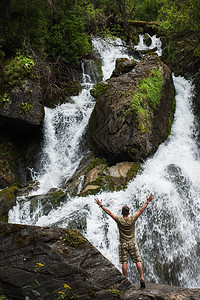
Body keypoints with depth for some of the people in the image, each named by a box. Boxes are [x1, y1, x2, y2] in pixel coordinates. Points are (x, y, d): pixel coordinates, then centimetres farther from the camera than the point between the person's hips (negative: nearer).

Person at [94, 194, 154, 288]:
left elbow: (109, 212, -4)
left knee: (124, 263, 4)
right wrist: (147, 202, 8)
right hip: (132, 243, 1)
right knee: (138, 261, 1)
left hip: (123, 244, 0)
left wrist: (101, 205, 1)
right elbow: (141, 210, 1)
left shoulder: (119, 220, -7)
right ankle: (142, 278, -8)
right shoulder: (132, 219, -5)